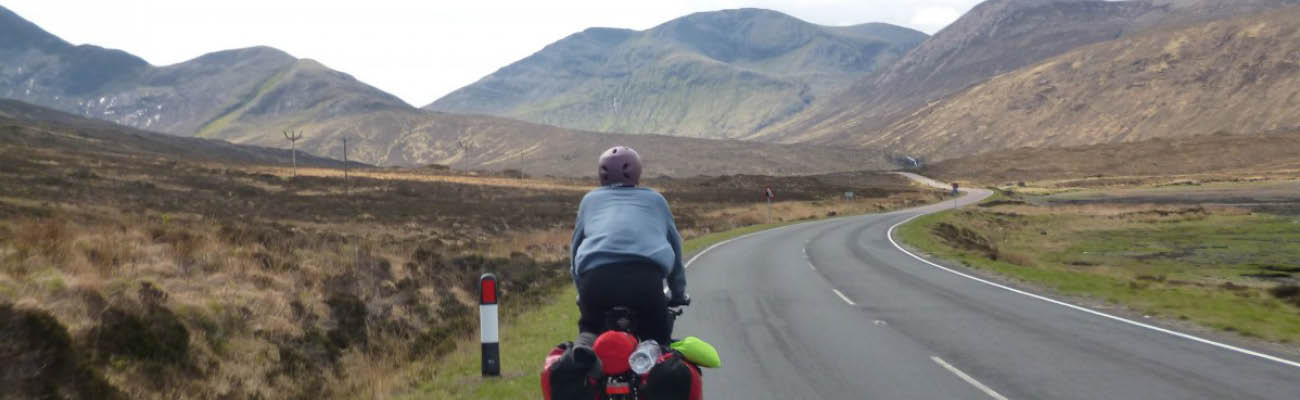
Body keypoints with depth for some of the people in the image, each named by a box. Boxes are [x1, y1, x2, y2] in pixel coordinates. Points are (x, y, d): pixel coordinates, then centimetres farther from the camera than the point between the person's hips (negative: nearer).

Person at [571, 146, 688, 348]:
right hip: (645, 276, -1)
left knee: (590, 328, 25)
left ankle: (582, 349, -8)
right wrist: (678, 294, 46)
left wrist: (582, 293, 43)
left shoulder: (590, 199, 30)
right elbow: (674, 246, 35)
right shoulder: (655, 199, 30)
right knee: (658, 338, 18)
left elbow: (576, 248, 32)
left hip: (596, 275, 1)